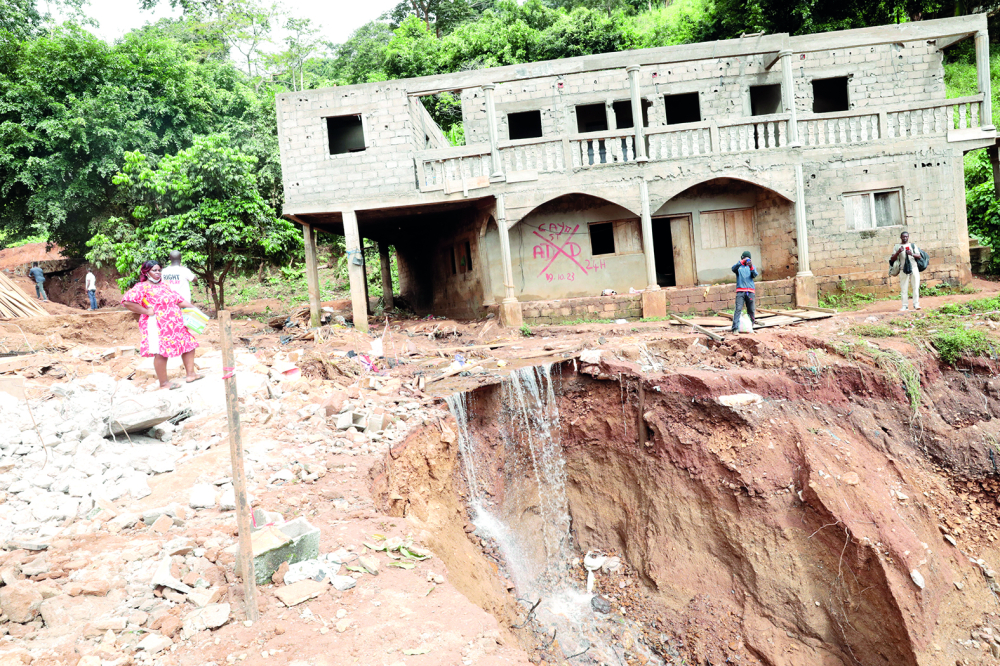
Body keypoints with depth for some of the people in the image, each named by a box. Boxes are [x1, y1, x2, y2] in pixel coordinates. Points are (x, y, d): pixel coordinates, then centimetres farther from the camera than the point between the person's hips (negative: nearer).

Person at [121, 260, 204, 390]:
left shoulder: (163, 286, 19)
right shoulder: (142, 287, -7)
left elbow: (178, 300, 22)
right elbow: (127, 302, -20)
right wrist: (146, 311, -19)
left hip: (175, 324, 9)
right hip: (156, 325, -8)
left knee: (189, 344, 8)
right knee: (162, 352, -9)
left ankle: (190, 374, 17)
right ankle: (164, 383, 1)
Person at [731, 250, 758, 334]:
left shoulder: (752, 266, 17)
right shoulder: (739, 266, 10)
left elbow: (755, 275, -2)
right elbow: (733, 269, -13)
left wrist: (751, 267, -19)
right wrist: (742, 262, -25)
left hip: (750, 291, 3)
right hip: (740, 291, -3)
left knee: (751, 310, 4)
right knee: (738, 309, -12)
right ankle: (735, 328, -16)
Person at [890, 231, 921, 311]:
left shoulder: (913, 245, 13)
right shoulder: (897, 246, 8)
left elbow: (919, 256, 4)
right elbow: (892, 259, 3)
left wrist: (912, 254, -17)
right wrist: (898, 252, -14)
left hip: (914, 268, 1)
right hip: (903, 269, -1)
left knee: (916, 287, -2)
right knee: (903, 288, -3)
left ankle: (916, 304, 2)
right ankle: (904, 306, -1)